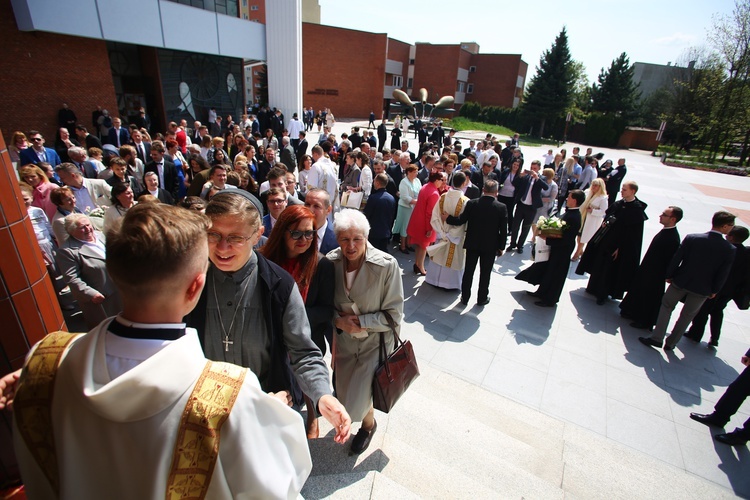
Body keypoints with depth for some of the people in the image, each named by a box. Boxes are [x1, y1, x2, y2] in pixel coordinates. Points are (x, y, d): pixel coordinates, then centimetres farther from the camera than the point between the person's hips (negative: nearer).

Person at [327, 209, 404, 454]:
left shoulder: (387, 265, -23)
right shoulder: (330, 262, -12)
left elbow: (394, 315, -15)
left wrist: (360, 320, -21)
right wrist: (339, 321, -16)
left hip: (374, 343, -4)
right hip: (343, 341, 4)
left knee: (355, 403, 1)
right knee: (342, 395, 21)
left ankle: (369, 422, 39)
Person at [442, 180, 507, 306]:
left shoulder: (471, 203, -10)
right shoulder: (502, 207, -10)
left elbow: (461, 220, -6)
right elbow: (503, 230, -8)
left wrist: (447, 218, 11)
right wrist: (501, 247, 3)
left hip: (472, 243, 1)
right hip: (490, 245, -1)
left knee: (468, 271, 12)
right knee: (485, 273, 13)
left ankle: (465, 297, 23)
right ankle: (482, 298, 26)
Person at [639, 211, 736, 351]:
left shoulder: (691, 238, -14)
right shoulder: (730, 249, -13)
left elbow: (676, 259, -9)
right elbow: (723, 274, -6)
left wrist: (669, 276, 5)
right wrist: (714, 290, 7)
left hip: (680, 281, 0)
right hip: (702, 288, 1)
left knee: (666, 306, 16)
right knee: (687, 315, 15)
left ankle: (657, 337, 10)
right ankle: (671, 343, 23)